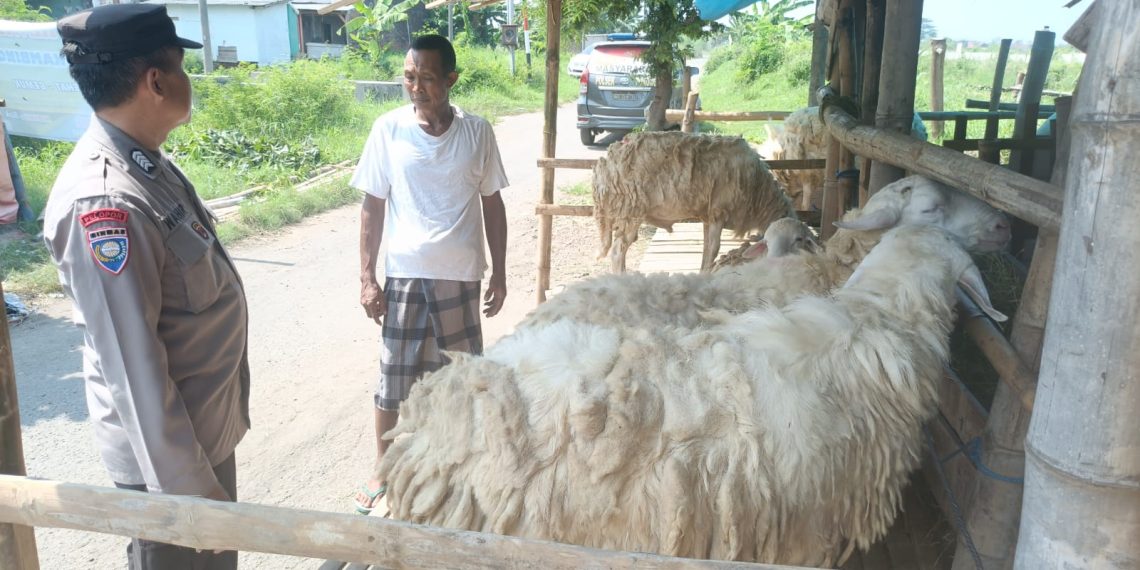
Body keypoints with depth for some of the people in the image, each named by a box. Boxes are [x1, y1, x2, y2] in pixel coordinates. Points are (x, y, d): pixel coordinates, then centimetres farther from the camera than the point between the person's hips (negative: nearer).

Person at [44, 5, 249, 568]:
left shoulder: (146, 163, 2)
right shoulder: (105, 201, -27)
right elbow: (132, 368, -26)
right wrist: (189, 487, -20)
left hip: (207, 428, 8)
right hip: (169, 450, -8)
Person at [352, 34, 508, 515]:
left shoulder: (477, 133, -2)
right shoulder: (388, 129, -4)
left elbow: (492, 205, 5)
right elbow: (373, 208, 0)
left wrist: (499, 273, 3)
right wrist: (367, 278, -4)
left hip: (461, 276, 1)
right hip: (404, 275, 0)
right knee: (394, 378, 9)